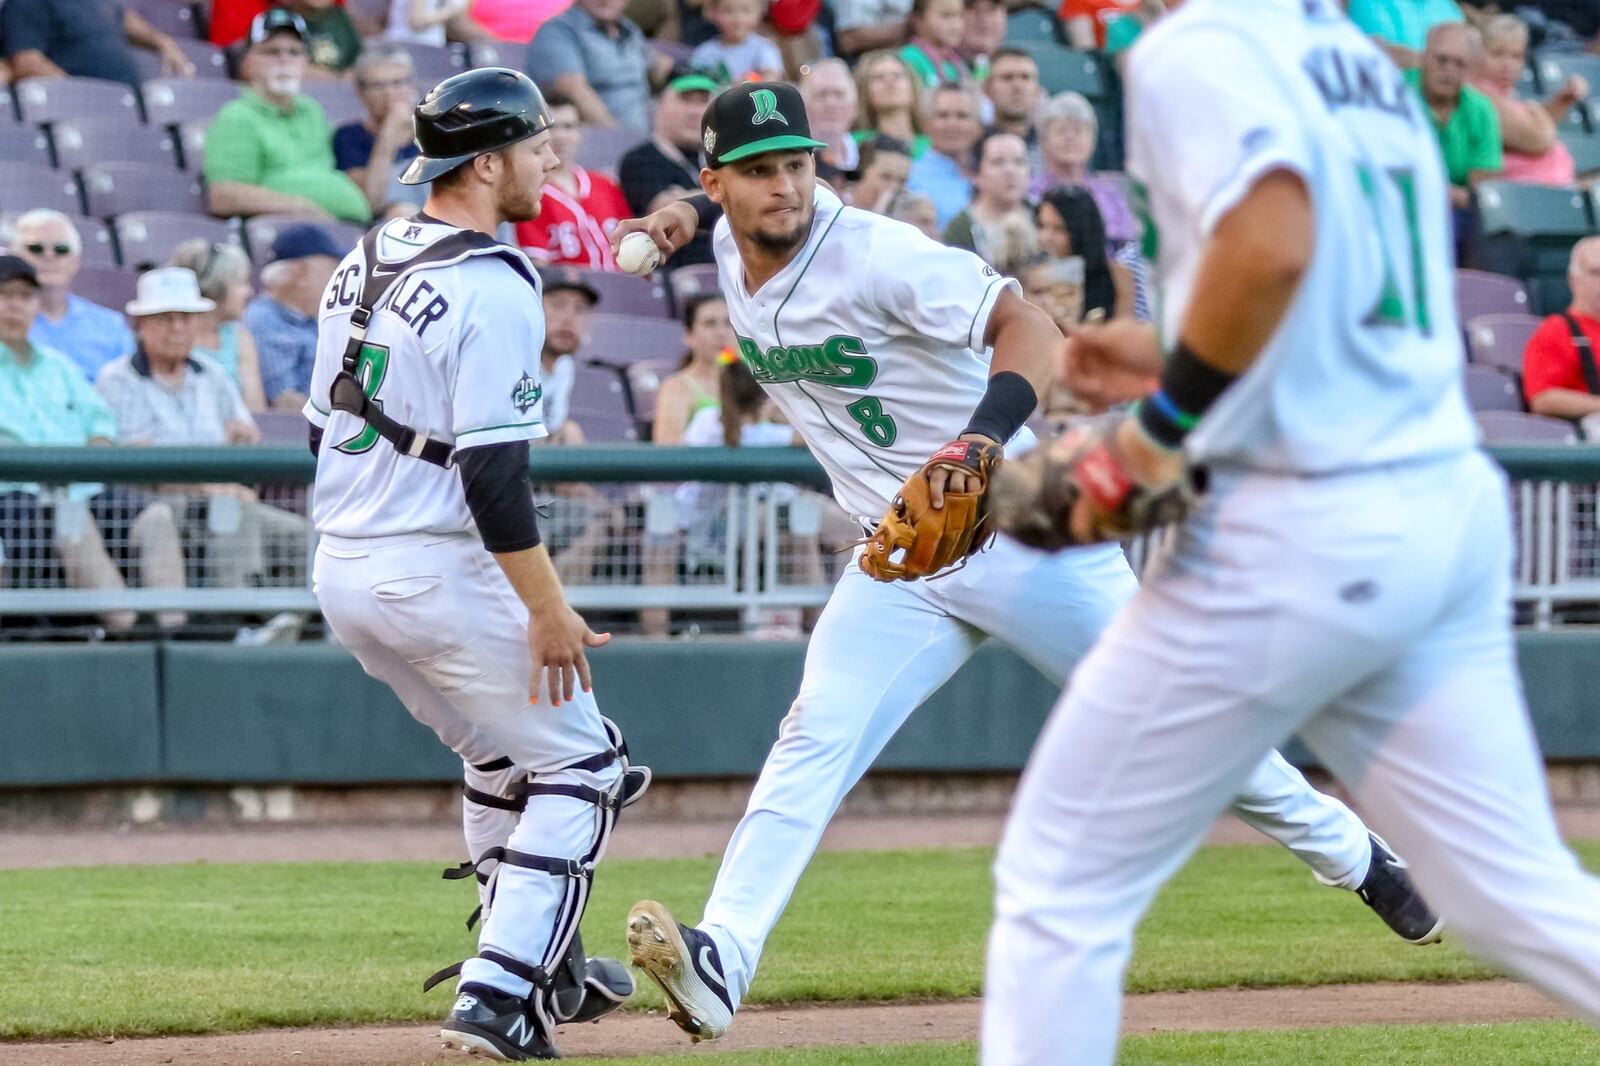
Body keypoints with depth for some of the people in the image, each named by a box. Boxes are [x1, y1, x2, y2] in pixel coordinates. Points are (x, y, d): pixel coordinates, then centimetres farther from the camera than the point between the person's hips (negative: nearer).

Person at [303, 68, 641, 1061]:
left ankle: (542, 969, 33)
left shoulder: (363, 263, 9)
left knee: (505, 751, 26)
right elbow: (492, 471, -22)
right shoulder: (494, 290, -17)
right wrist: (548, 609, -17)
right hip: (439, 572, -9)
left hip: (340, 570, 9)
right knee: (580, 765, 3)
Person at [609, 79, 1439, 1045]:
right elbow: (737, 207, 27)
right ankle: (720, 962, -28)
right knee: (815, 740, -15)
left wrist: (981, 439, -51)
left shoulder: (875, 255, -22)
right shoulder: (732, 257, 0)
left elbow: (1030, 331, -33)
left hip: (1022, 530, -5)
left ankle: (1349, 852, 27)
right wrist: (683, 219, 4)